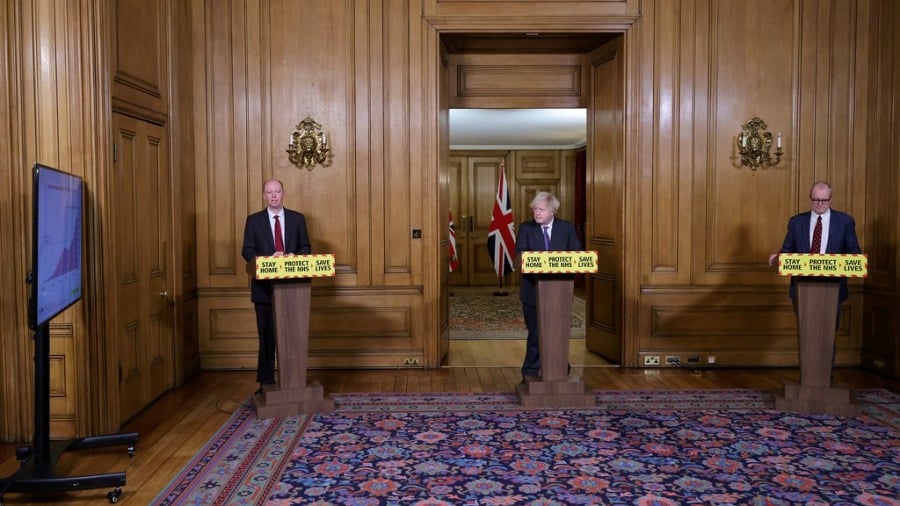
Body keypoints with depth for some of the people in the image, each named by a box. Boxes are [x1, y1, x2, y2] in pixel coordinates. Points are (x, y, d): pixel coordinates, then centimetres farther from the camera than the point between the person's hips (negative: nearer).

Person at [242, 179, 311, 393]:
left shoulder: (297, 219, 8)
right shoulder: (254, 220, 4)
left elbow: (306, 247, 8)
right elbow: (247, 251, -1)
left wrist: (294, 257, -14)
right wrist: (267, 259, -19)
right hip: (264, 286, -1)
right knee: (267, 336, 5)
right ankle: (266, 383, 13)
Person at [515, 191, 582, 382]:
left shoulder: (567, 228, 5)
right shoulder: (526, 228, 1)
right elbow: (520, 252, -11)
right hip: (534, 289, -1)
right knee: (535, 333, 4)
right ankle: (530, 374, 15)